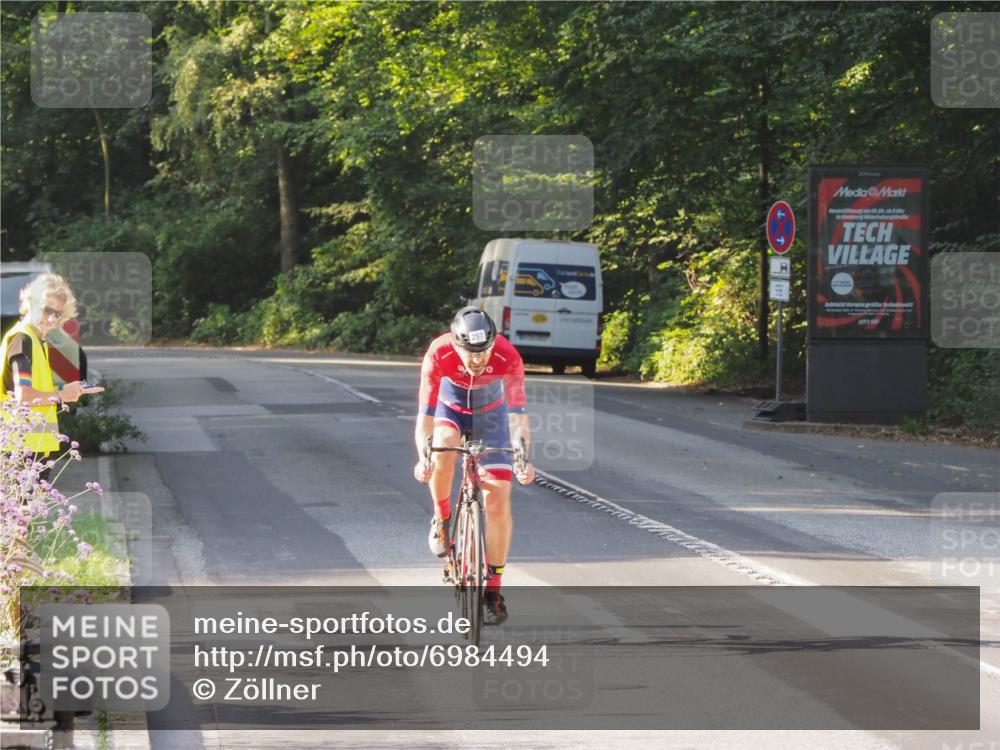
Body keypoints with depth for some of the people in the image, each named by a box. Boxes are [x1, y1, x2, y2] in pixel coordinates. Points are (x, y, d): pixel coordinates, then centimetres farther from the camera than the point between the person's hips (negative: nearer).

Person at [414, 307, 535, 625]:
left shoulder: (508, 358, -33)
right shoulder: (439, 354, -34)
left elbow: (517, 413, -32)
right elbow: (425, 413, -36)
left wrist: (523, 458, -48)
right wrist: (423, 458, -51)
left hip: (490, 412, 1)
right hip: (449, 406, -1)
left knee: (498, 501, -9)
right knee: (444, 445, -37)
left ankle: (493, 590, 2)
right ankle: (442, 519, -11)